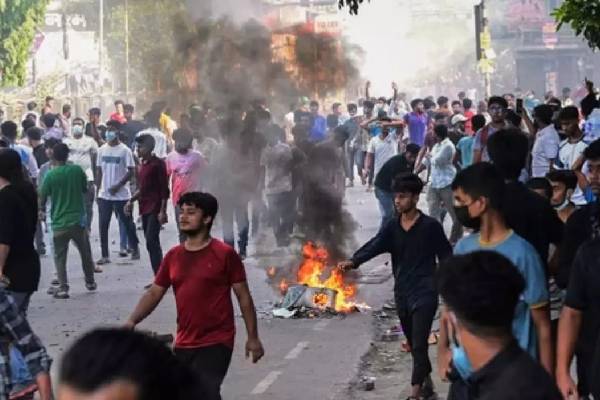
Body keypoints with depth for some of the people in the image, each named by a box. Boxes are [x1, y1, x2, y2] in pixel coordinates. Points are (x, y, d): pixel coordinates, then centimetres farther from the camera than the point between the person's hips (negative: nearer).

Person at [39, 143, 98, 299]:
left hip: (60, 223, -2)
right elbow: (85, 189, 10)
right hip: (78, 220, 2)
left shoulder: (50, 175, -11)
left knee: (60, 257, 6)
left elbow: (42, 197, -1)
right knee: (85, 253, 19)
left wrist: (41, 211, 19)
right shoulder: (77, 170, -4)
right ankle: (90, 282, 32)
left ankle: (63, 287, -4)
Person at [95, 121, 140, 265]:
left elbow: (131, 171, -10)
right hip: (104, 195, 4)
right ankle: (104, 255, 5)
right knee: (103, 225, 1)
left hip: (121, 194, -4)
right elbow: (99, 171, 11)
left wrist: (118, 186, -18)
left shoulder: (125, 150, -8)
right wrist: (97, 190, 7)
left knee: (127, 223, 7)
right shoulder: (102, 150, 6)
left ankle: (135, 249, 23)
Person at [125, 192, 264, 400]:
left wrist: (253, 338, -5)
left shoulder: (224, 254, -8)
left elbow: (243, 297, -3)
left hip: (216, 342, -6)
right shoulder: (173, 256, 7)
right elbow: (154, 293, 10)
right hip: (184, 344, 6)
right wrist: (132, 321, -6)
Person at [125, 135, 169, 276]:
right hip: (145, 208, 9)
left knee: (151, 242, -15)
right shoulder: (142, 164, 16)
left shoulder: (158, 164, -9)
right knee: (151, 243, 9)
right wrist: (131, 200, 16)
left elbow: (164, 189, -13)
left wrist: (162, 211, -18)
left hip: (155, 209, -9)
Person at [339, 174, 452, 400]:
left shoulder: (430, 226, -8)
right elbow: (374, 246, -12)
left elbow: (446, 258, -4)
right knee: (414, 345, 16)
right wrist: (354, 261, -31)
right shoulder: (392, 228, 4)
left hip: (425, 293, -6)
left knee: (419, 345, -12)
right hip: (402, 294, 6)